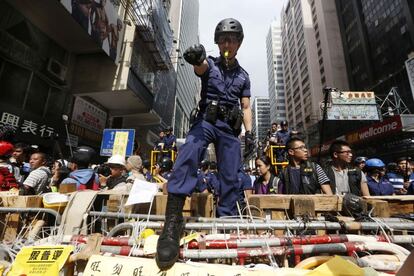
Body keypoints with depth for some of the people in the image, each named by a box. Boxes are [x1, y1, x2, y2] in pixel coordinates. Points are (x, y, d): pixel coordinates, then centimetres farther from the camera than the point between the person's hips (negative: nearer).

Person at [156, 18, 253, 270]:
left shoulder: (244, 76, 20)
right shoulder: (210, 64, 12)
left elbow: (246, 108, 15)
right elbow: (200, 67, -15)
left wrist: (250, 132, -1)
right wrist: (197, 57, -40)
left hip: (230, 127, 4)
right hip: (206, 120, -3)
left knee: (231, 178, 0)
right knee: (188, 156, -32)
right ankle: (173, 220, -35)